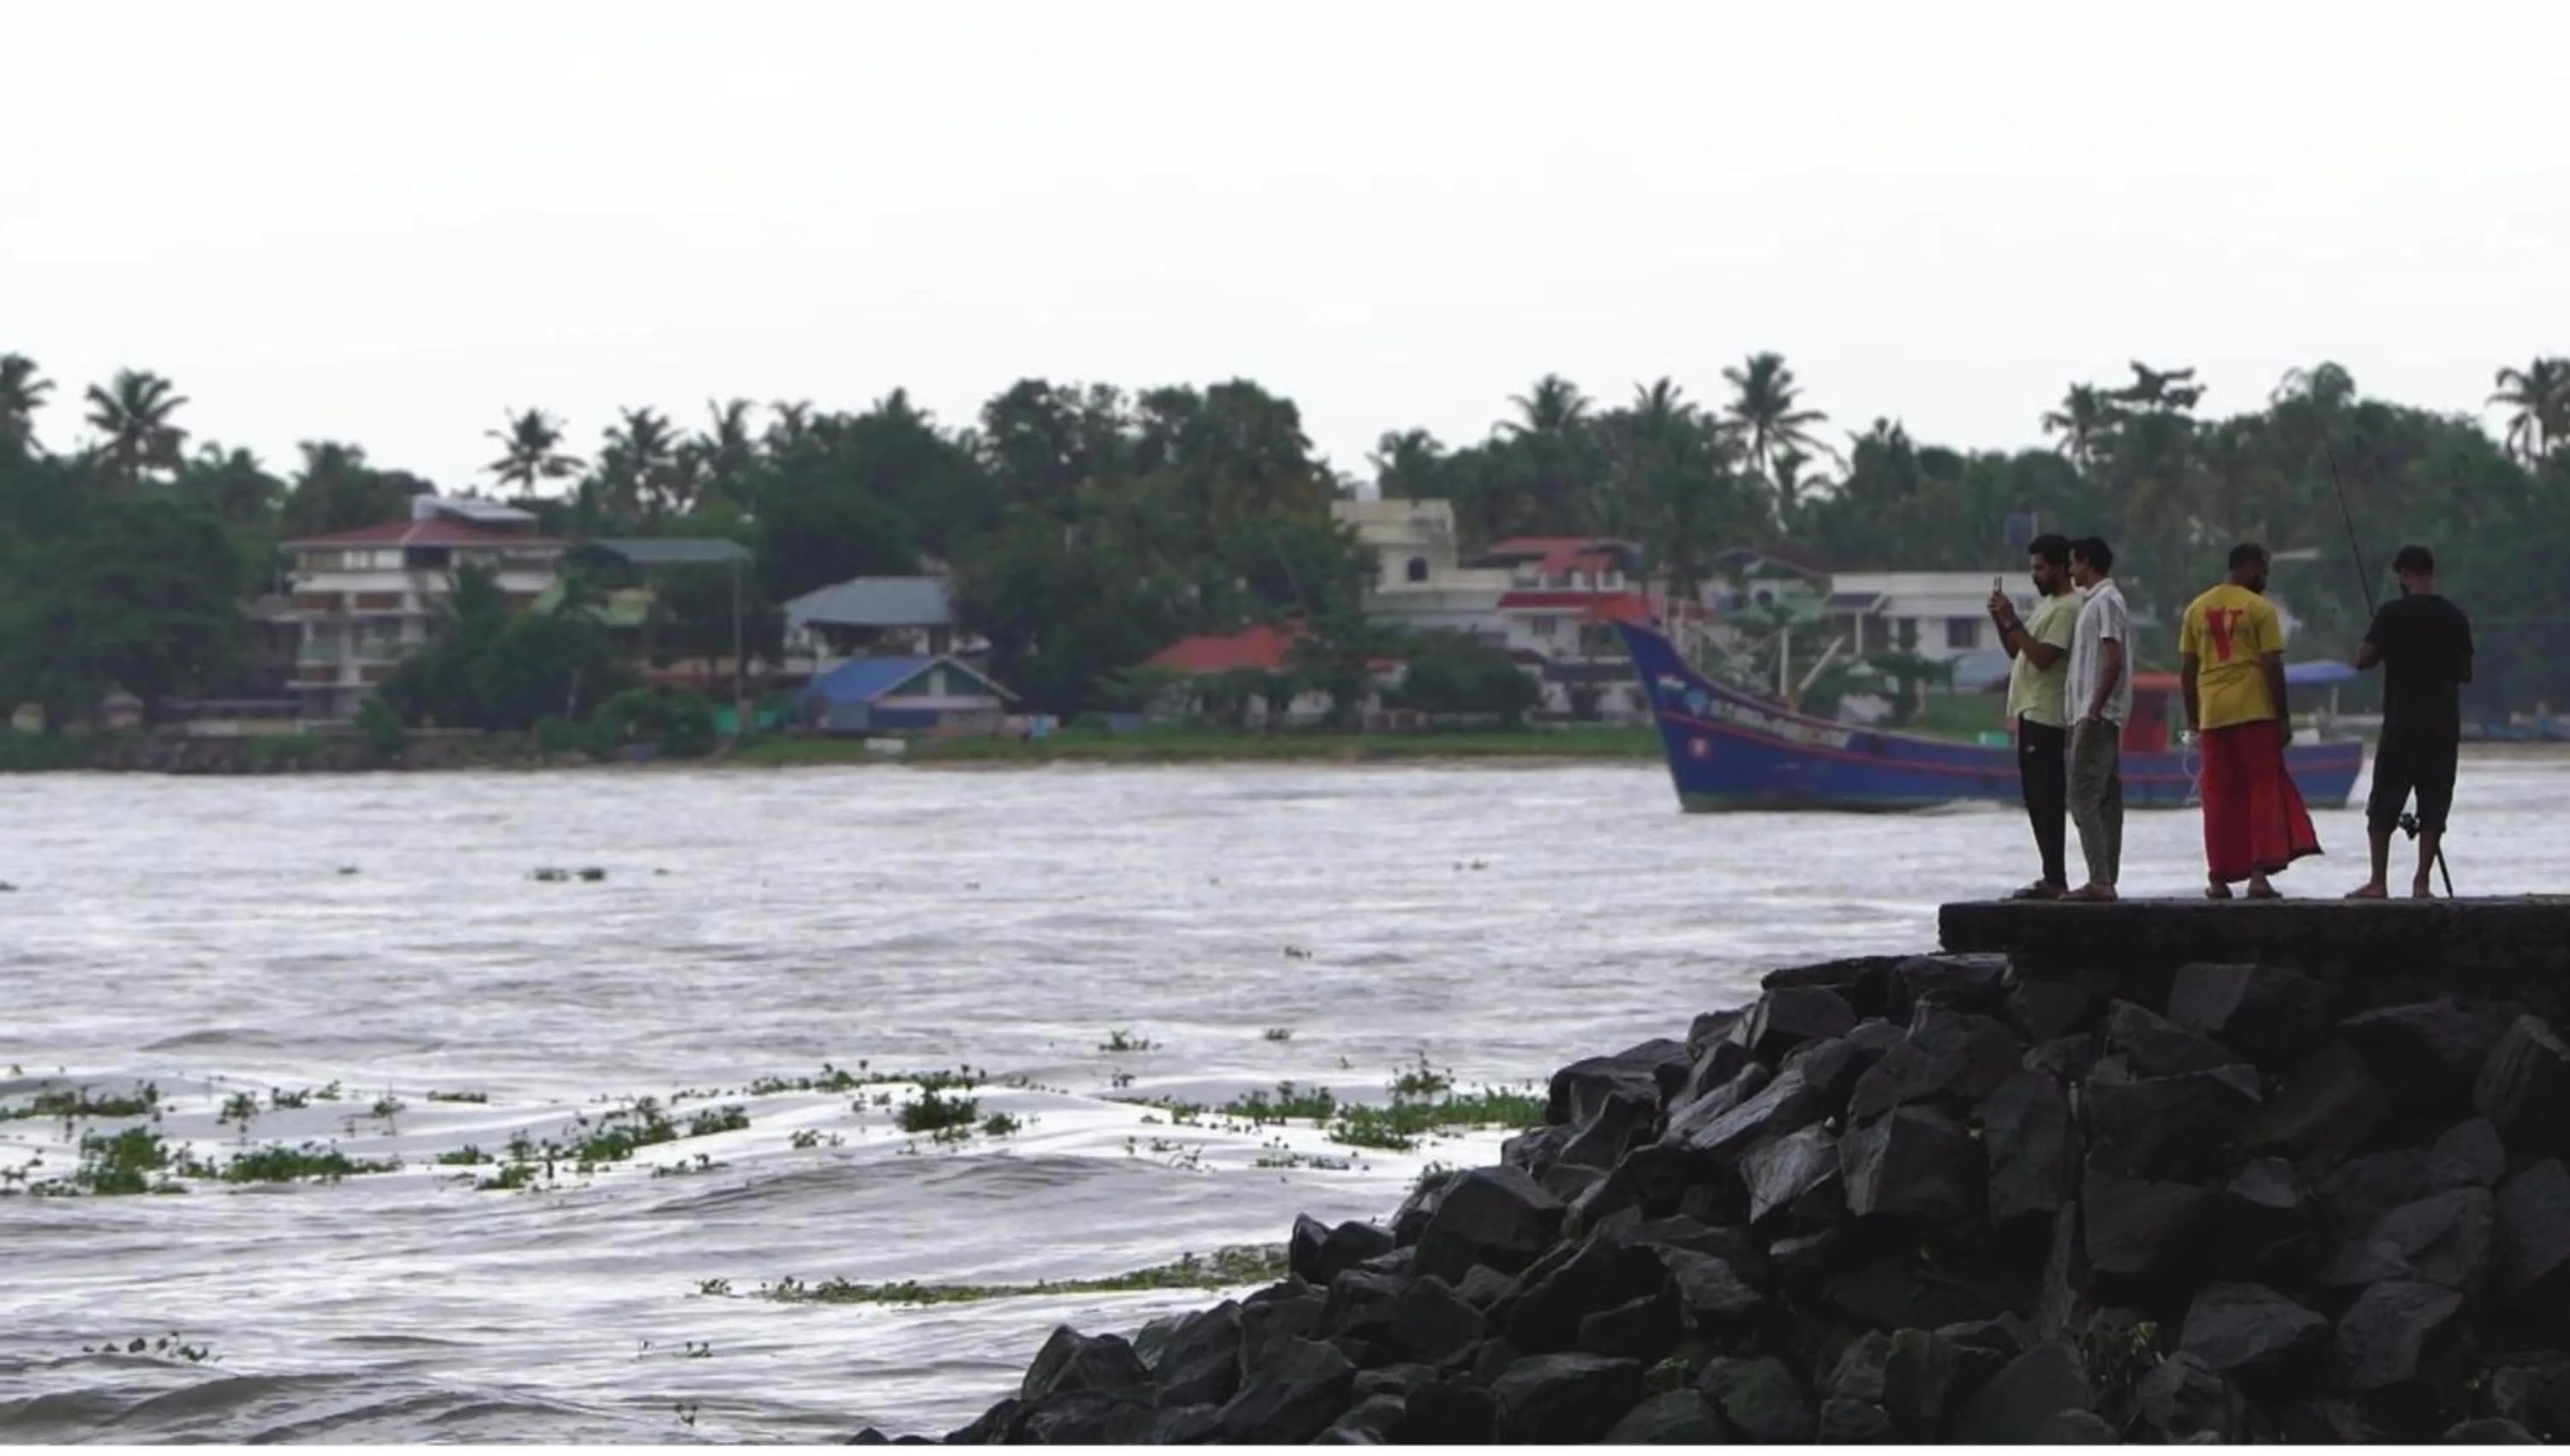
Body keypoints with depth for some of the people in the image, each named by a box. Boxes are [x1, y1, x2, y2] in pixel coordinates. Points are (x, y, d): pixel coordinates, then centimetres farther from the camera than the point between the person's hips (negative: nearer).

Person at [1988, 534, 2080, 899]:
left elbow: (2043, 657, -21)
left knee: (2047, 799, -11)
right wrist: (2001, 621, 7)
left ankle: (2055, 879, -12)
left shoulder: (2068, 608, -12)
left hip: (2046, 717, -10)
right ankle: (2052, 878, 13)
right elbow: (2016, 651, 23)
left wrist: (2013, 622, -17)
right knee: (2039, 799, 11)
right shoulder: (2047, 605, 19)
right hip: (2032, 714, 10)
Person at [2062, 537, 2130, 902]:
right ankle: (2106, 880, 10)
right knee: (2106, 799, 9)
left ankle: (2099, 880, -16)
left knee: (2083, 796, -13)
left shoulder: (2105, 601, -11)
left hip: (2097, 716, -10)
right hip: (2097, 716, 10)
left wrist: (2094, 710, -22)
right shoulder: (2095, 601, 19)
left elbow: (2113, 660, -19)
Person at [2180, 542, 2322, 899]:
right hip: (2255, 710, -4)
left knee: (2219, 796, 8)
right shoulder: (2260, 608, -4)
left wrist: (2192, 719, 16)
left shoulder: (2198, 608, 9)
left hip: (2213, 715, 4)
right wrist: (2284, 717, -2)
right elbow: (2273, 666, -8)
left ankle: (2219, 878, 7)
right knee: (2265, 789, 1)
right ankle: (2260, 872, -9)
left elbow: (2186, 669, 10)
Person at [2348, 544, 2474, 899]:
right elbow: (2466, 673, 13)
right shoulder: (2456, 617, 5)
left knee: (2383, 806, 3)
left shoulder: (2393, 613, -8)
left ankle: (2378, 881, -1)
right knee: (2433, 804, 6)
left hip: (2402, 724, -3)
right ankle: (2422, 881, 1)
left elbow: (2363, 660, -9)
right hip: (2444, 725, 3)